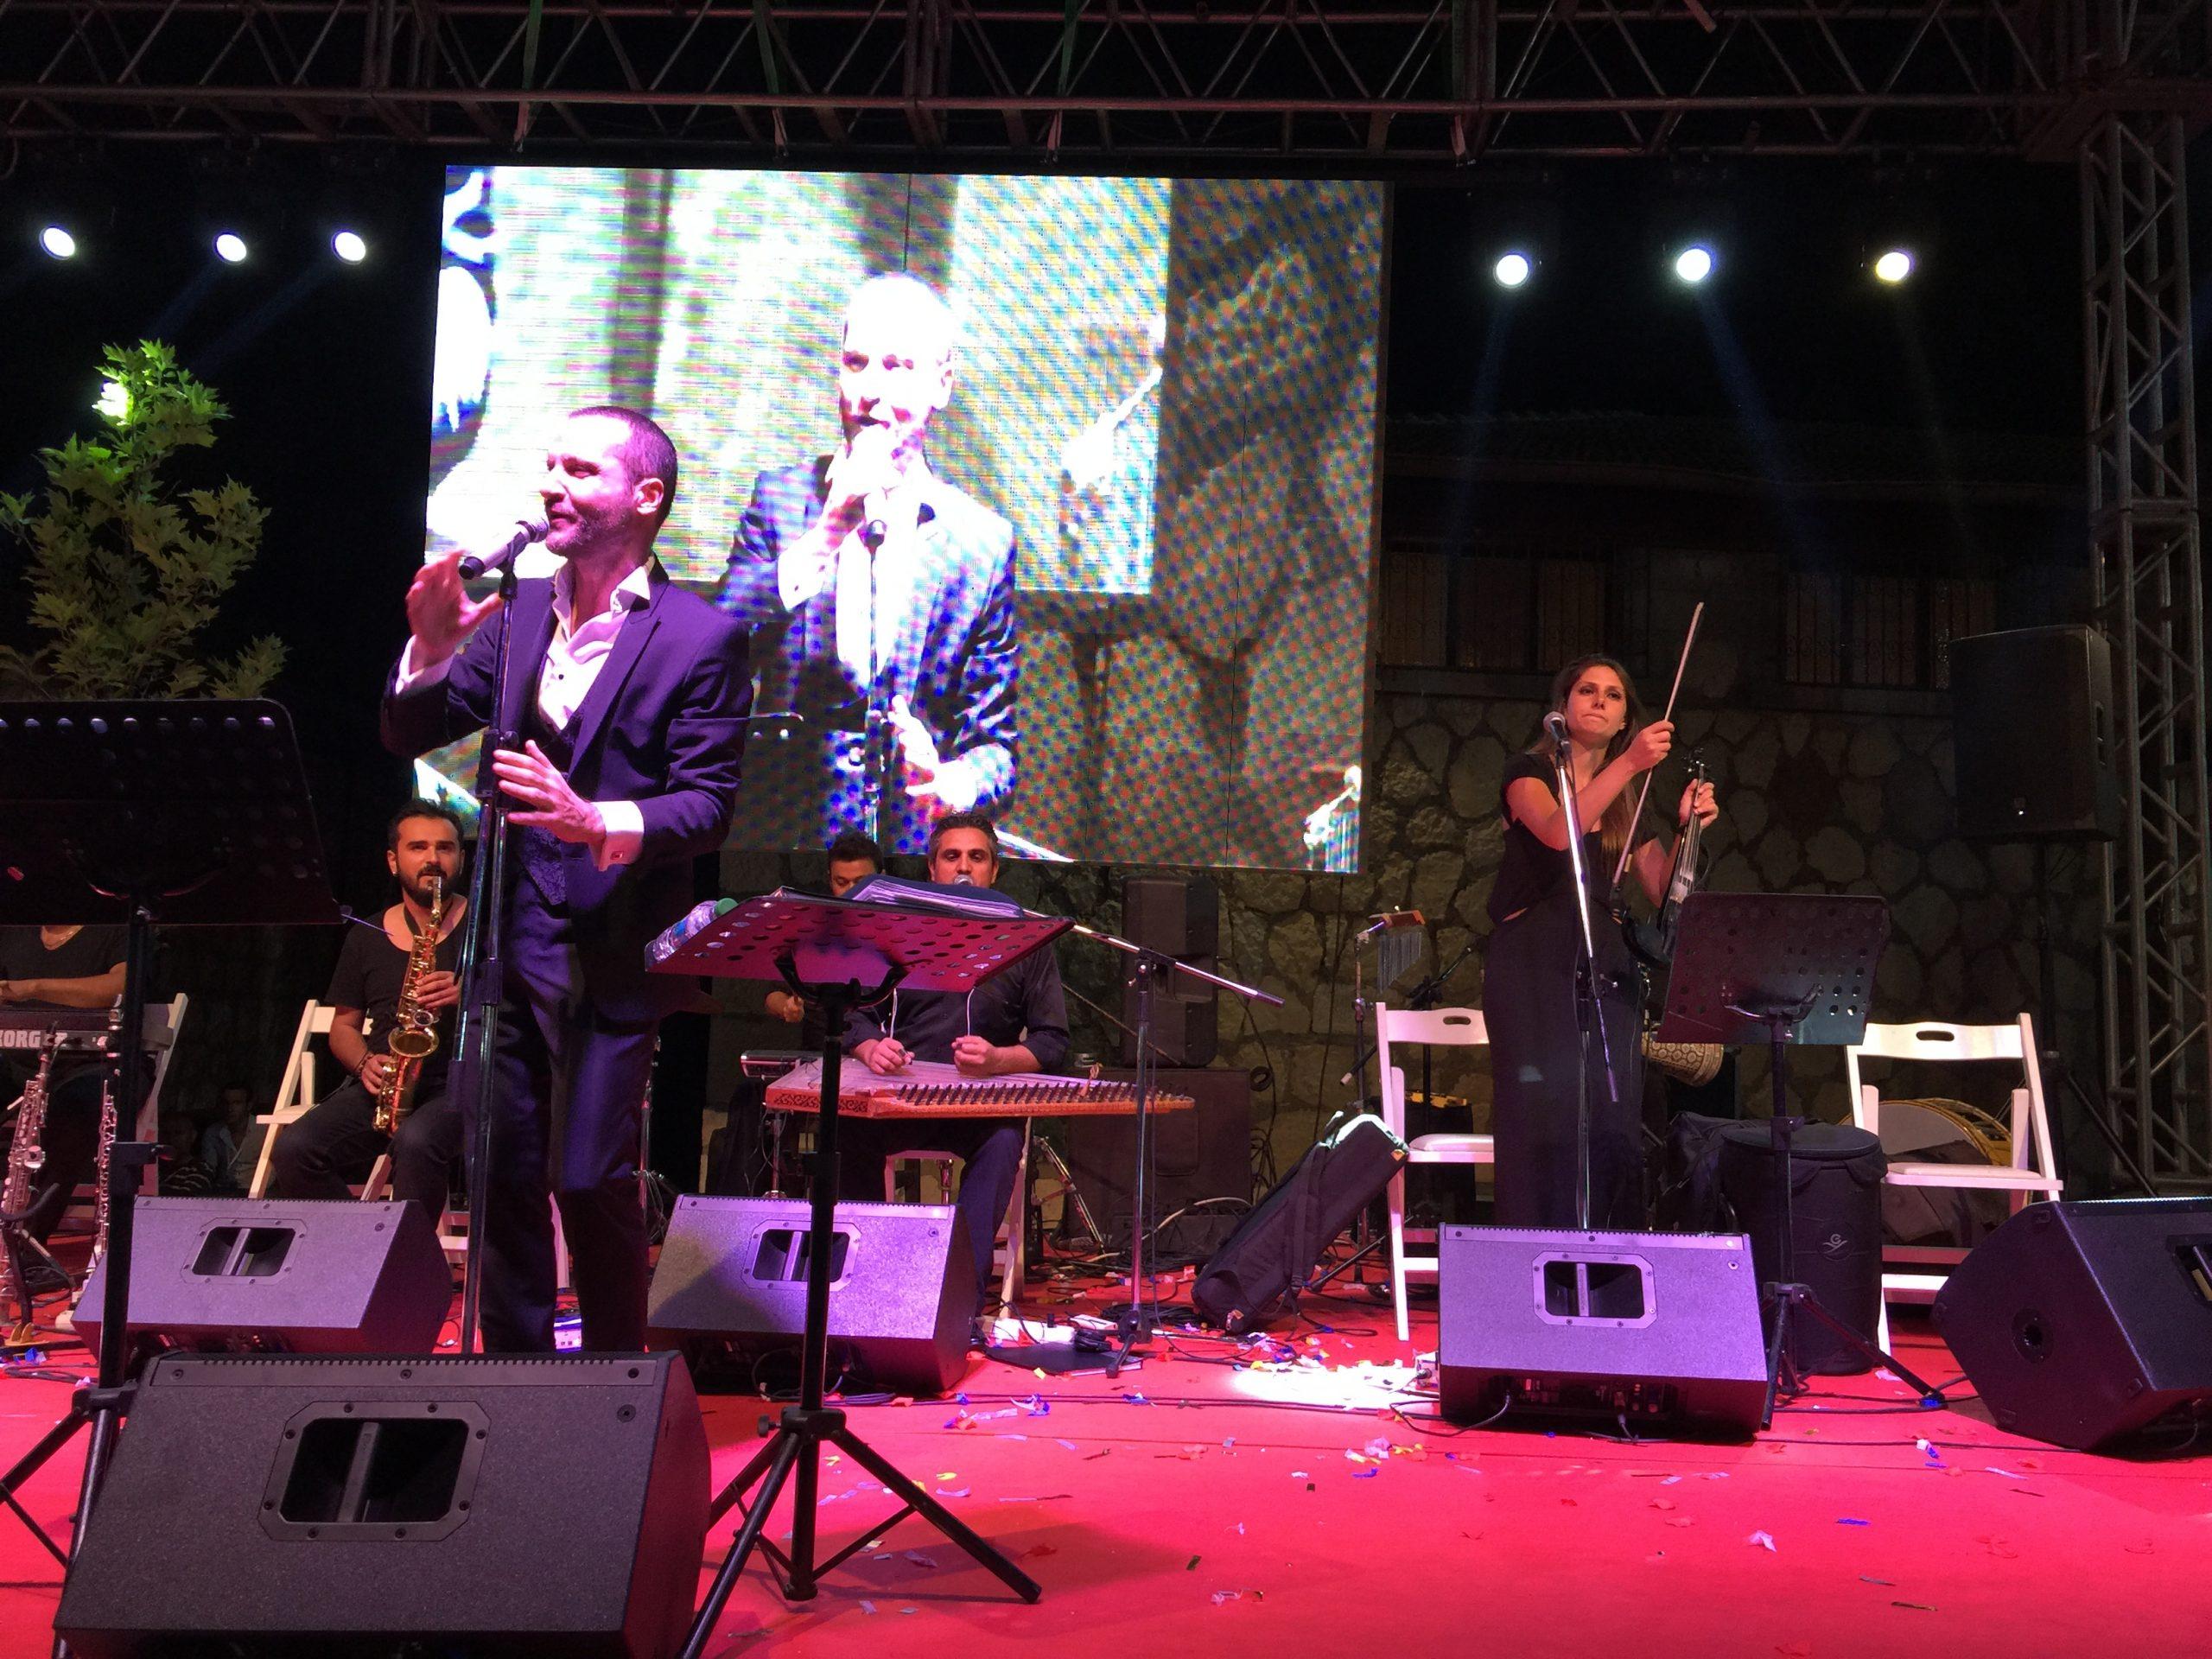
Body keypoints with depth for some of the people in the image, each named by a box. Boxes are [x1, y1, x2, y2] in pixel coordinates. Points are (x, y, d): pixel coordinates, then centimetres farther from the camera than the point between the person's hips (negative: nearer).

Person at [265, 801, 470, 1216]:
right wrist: (366, 1064, -1)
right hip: (381, 1086, 4)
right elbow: (343, 1027, 20)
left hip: (460, 1086, -4)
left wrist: (467, 995, -18)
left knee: (416, 1142, -37)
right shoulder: (367, 937, 17)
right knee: (293, 1148, -22)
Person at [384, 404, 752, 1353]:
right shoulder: (518, 613, 10)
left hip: (609, 955, -5)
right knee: (500, 1173, 13)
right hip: (504, 942, 6)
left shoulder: (702, 640, -7)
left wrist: (596, 823, -29)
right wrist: (431, 647, -9)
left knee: (590, 1180, -1)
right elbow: (408, 739, 10)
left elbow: (708, 807, -13)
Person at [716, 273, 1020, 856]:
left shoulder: (984, 540, 3)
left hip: (919, 847, 1)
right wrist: (827, 533, -16)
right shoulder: (781, 497, 5)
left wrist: (948, 786, -14)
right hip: (786, 834, 0)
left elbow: (995, 742, 7)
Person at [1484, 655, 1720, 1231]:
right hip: (1532, 962, -4)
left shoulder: (1632, 801, 17)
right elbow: (1556, 832, -19)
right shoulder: (1529, 772, 4)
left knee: (1611, 1125, -4)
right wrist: (1629, 764, -24)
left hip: (1604, 966, 4)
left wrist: (1687, 827, -3)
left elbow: (1664, 893, 11)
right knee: (1541, 1116, -11)